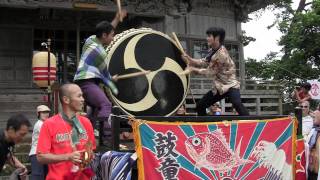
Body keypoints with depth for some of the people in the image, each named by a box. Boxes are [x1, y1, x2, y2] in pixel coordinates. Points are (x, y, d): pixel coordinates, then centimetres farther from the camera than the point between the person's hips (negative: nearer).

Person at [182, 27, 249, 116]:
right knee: (200, 106, 6)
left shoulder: (222, 54, -24)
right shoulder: (213, 51, 5)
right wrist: (189, 59, -5)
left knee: (237, 104, -35)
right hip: (218, 87, 9)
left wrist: (194, 69, -7)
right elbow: (204, 63, 9)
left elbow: (211, 72, -16)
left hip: (230, 85, -9)